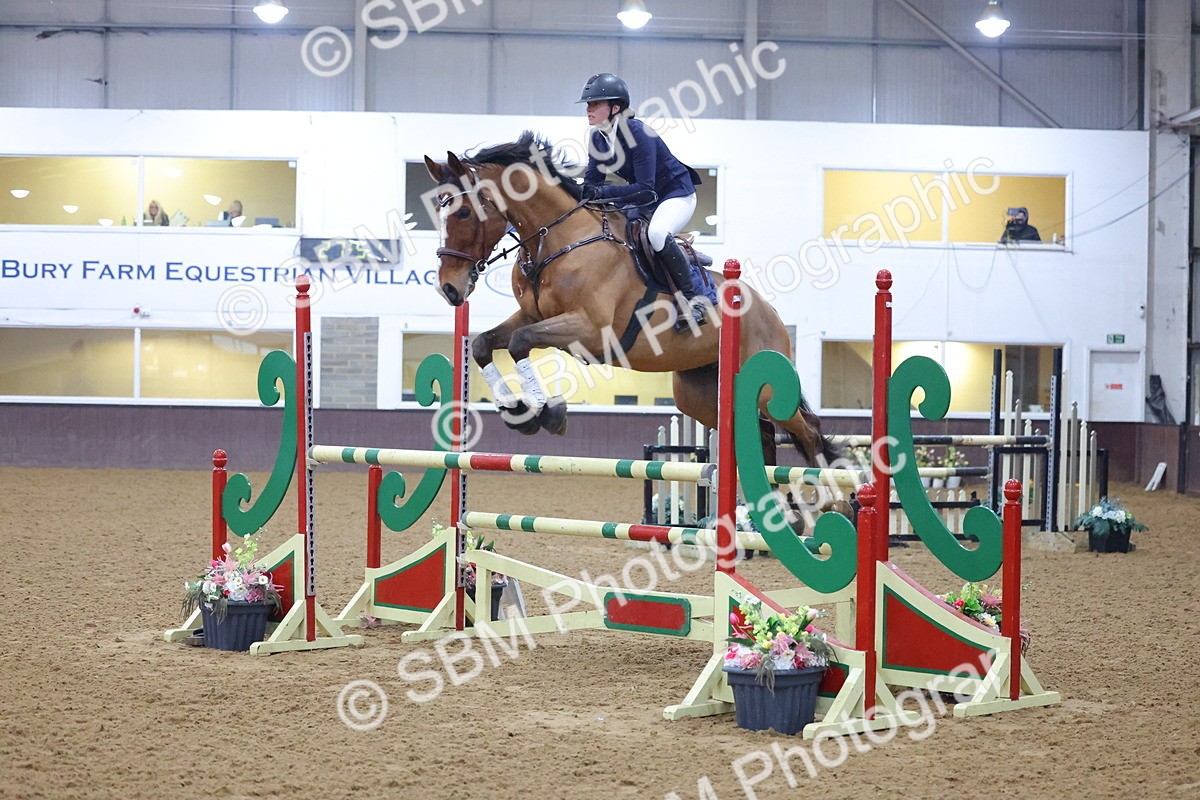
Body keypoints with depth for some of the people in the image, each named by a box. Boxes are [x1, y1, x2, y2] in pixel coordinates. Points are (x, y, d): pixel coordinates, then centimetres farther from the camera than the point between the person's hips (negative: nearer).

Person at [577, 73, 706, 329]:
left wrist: (603, 192, -40)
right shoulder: (598, 138, -4)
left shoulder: (637, 133, -28)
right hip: (644, 201, 9)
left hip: (676, 194, -9)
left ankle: (693, 301, -27)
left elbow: (645, 189, -32)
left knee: (657, 233, -36)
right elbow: (592, 182, -1)